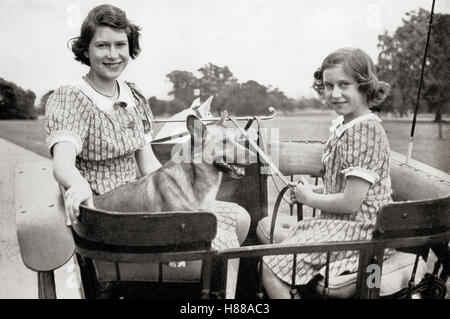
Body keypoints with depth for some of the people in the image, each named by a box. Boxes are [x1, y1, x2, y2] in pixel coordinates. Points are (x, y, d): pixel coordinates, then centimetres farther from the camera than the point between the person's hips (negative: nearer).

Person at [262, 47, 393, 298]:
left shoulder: (365, 129, -20)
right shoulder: (343, 125, 9)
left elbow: (351, 202, -23)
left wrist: (310, 198, -9)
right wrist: (313, 190, 4)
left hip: (358, 231, -10)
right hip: (341, 224, 10)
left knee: (271, 270, -14)